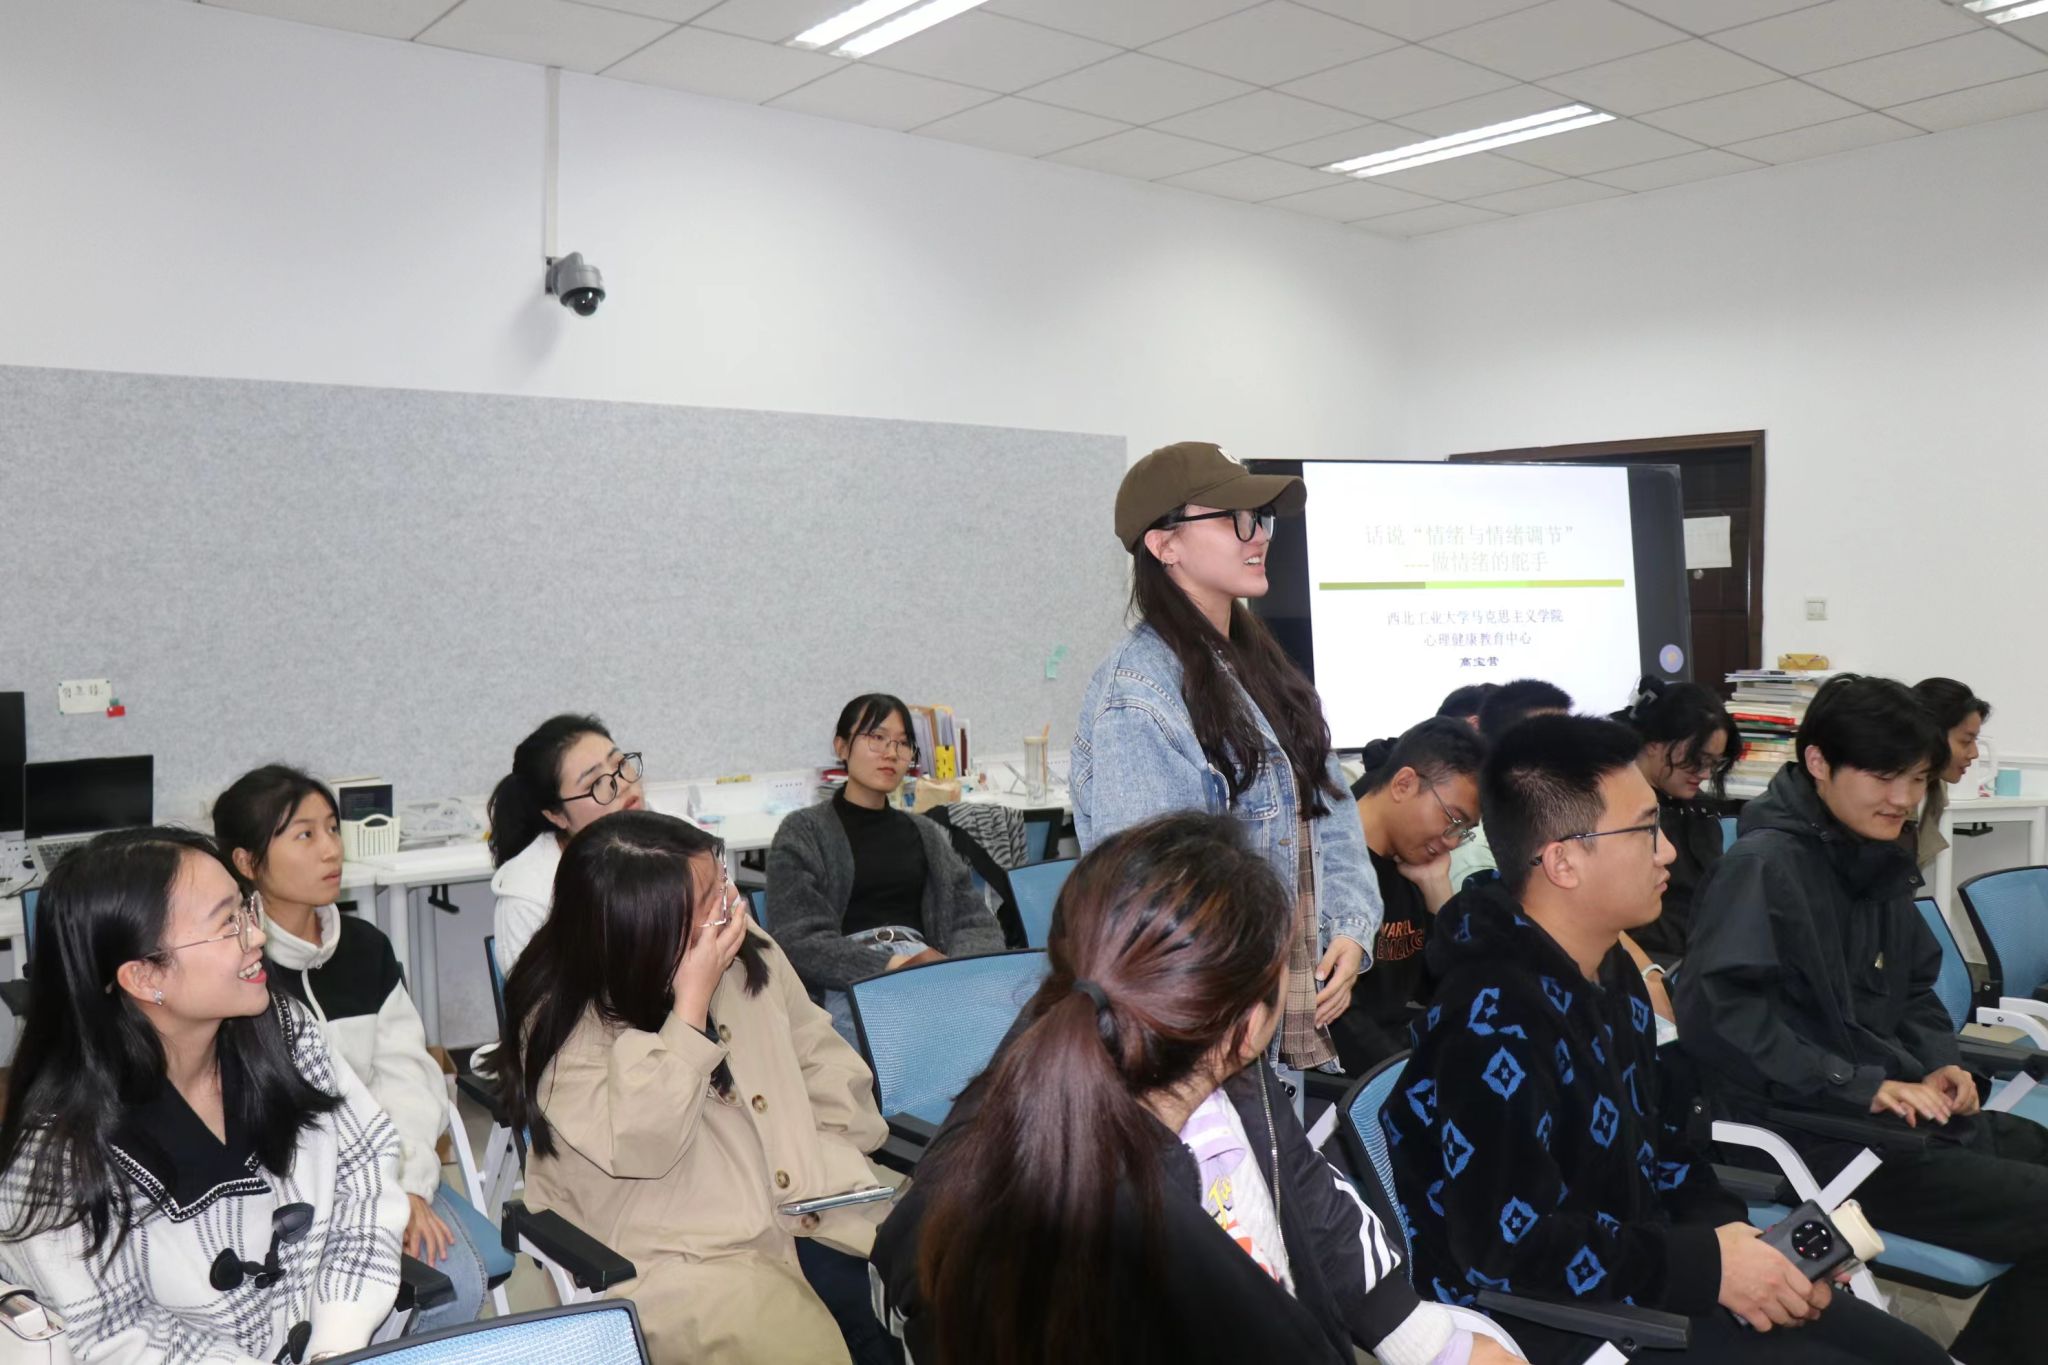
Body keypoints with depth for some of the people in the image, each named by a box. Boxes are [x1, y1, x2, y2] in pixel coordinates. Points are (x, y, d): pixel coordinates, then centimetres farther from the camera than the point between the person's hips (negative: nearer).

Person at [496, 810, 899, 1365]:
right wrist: (693, 1003, -24)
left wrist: (831, 1169, -5)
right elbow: (639, 1148, -22)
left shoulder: (751, 952, 4)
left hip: (805, 1213, 5)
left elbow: (824, 1062, 10)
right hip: (678, 1259, -5)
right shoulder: (564, 1022, -11)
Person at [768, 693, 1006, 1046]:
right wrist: (898, 965, -17)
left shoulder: (927, 834, 24)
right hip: (851, 985, -5)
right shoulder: (802, 833, 8)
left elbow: (976, 921, 14)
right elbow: (801, 943, -5)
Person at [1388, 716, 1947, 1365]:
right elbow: (1510, 1246, -29)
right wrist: (1705, 1267, -20)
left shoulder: (1613, 973, 6)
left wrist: (1729, 1233, -3)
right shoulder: (1494, 1020, -26)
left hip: (1640, 1280, 9)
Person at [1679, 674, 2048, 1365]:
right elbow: (1715, 1013, -26)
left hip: (1900, 1111, 9)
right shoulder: (1764, 865, -18)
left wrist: (1939, 1064, 0)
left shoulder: (1877, 860, 9)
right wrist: (1861, 1088, -25)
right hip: (1817, 1140, -9)